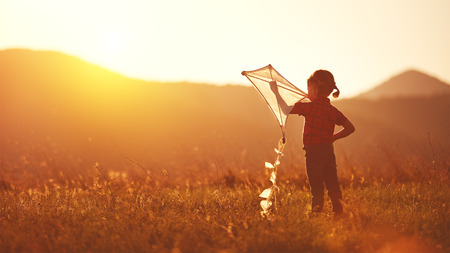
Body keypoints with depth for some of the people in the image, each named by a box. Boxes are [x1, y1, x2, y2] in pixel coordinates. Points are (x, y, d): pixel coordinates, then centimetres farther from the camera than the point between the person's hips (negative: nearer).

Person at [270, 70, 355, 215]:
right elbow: (350, 128, 12)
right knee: (333, 186, 10)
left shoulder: (310, 107, -9)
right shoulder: (333, 110, 9)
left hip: (313, 151, -6)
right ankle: (339, 212, 8)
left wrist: (276, 91, 9)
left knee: (316, 189, -4)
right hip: (329, 151, 6)